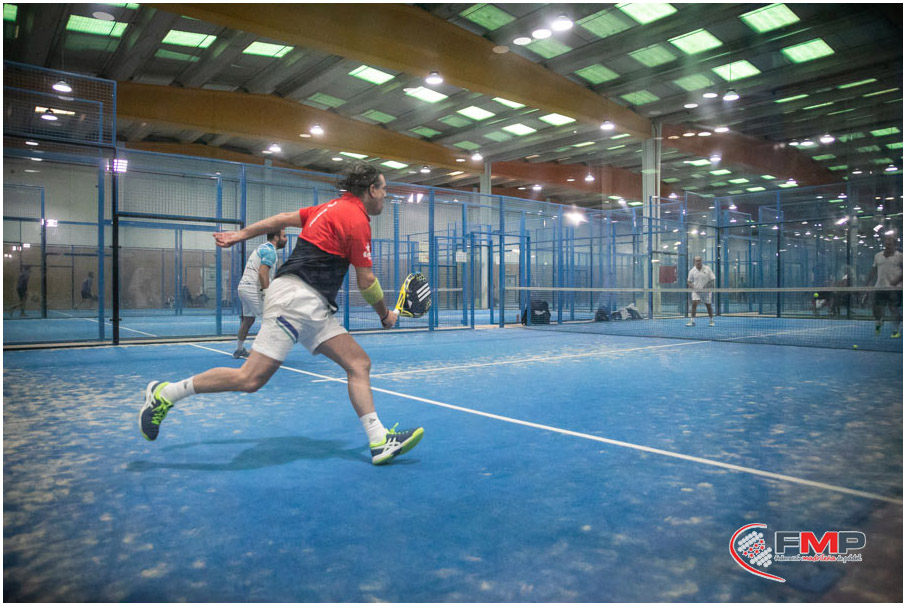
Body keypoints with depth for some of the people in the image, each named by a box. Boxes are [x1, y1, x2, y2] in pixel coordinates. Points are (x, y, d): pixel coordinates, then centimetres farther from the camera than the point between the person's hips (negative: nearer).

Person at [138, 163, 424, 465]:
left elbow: (284, 218, 22)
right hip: (296, 296, -10)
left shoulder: (331, 208, 20)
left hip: (315, 309, 10)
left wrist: (240, 234, 28)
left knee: (359, 363, 1)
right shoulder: (357, 220, -8)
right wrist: (385, 315, 9)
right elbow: (366, 282, -6)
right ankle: (164, 393, 4)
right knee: (250, 378, -11)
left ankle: (380, 440, -1)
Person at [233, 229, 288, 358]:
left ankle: (239, 350, 29)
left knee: (248, 319, 18)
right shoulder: (270, 251, -11)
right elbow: (262, 273, -22)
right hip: (253, 288, -10)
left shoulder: (262, 248, 21)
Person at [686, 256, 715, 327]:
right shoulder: (692, 271, -1)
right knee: (694, 304, -16)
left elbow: (712, 279, 2)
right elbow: (689, 281, 5)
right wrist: (691, 285, -16)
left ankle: (711, 320, 23)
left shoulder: (707, 269, -2)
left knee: (708, 306, 6)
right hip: (696, 291, 0)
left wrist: (710, 284, -17)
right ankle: (692, 321, -12)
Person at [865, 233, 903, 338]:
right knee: (876, 307, 4)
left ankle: (898, 330, 10)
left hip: (894, 288, -4)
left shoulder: (900, 256, 0)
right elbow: (873, 271, 17)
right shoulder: (878, 256, 13)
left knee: (895, 309, -3)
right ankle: (878, 323, 31)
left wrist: (897, 280, -19)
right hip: (880, 286, 4)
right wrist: (867, 283, 12)